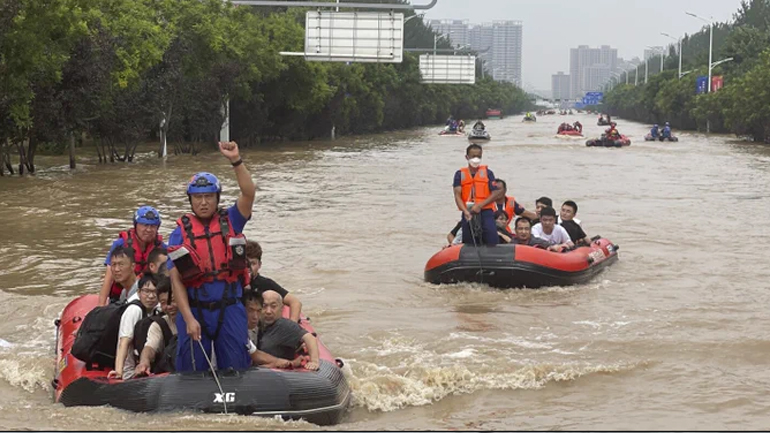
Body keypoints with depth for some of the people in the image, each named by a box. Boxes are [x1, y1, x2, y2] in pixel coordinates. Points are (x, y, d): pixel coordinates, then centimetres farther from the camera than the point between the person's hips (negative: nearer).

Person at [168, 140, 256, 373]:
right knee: (193, 372, 7)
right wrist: (189, 319, -13)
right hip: (194, 310, 0)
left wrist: (236, 161, -25)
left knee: (235, 369, 6)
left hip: (230, 308, 0)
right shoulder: (180, 233, 0)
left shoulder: (230, 221, 4)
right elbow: (176, 281, -4)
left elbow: (249, 192, -13)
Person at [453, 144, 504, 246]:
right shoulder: (460, 174, 8)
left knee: (491, 244, -11)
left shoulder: (487, 173, 6)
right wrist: (465, 211, -17)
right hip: (468, 214, 2)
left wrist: (480, 205, -13)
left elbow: (495, 194, -1)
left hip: (486, 212, -1)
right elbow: (457, 195, -1)